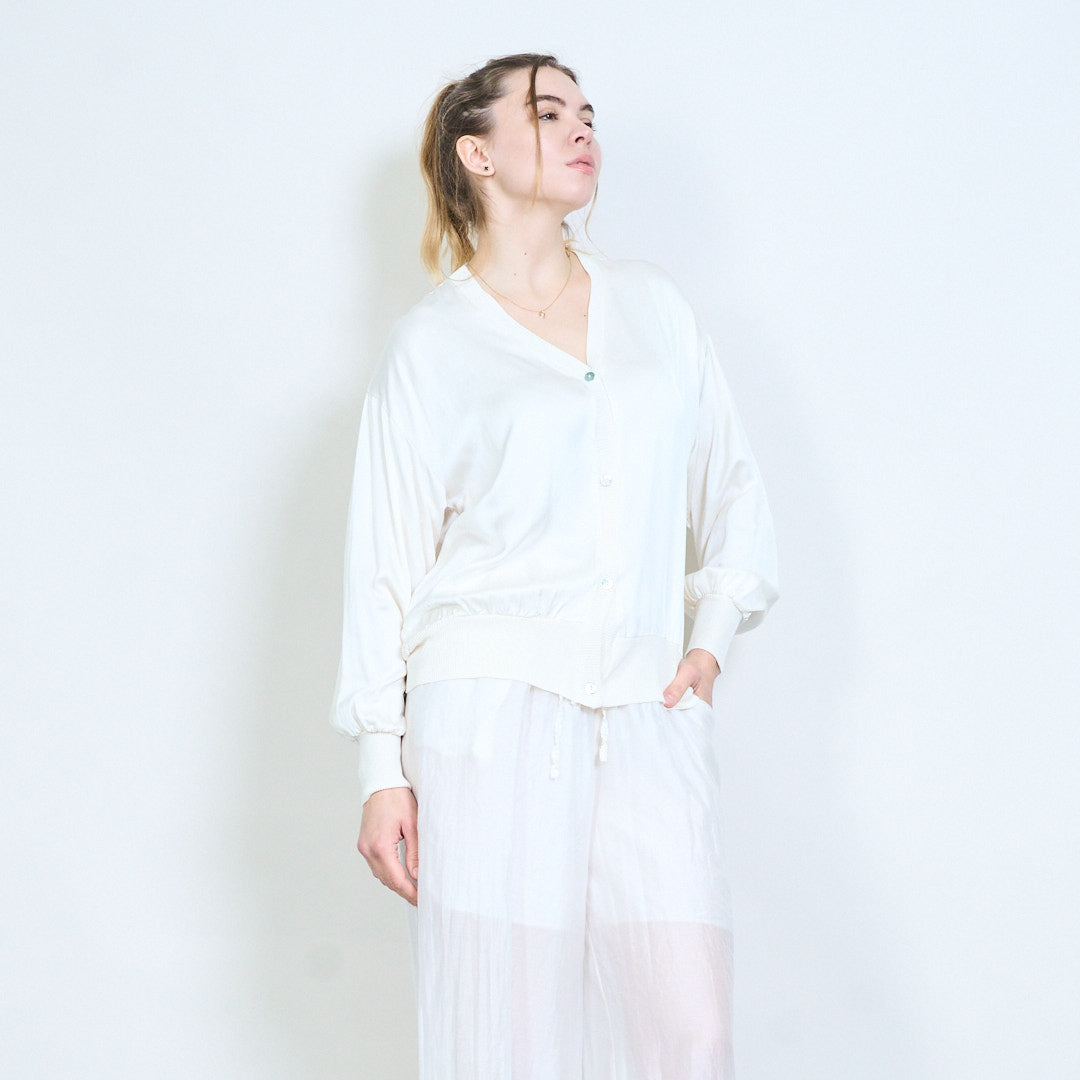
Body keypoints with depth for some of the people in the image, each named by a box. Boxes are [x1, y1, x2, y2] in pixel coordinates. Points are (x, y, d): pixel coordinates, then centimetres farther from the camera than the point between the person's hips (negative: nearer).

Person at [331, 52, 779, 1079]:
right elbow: (385, 560, 3)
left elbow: (730, 482, 22)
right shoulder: (431, 342, 5)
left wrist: (712, 634, 8)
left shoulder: (653, 303, 16)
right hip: (494, 713, -3)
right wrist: (382, 769, -2)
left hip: (649, 720, 3)